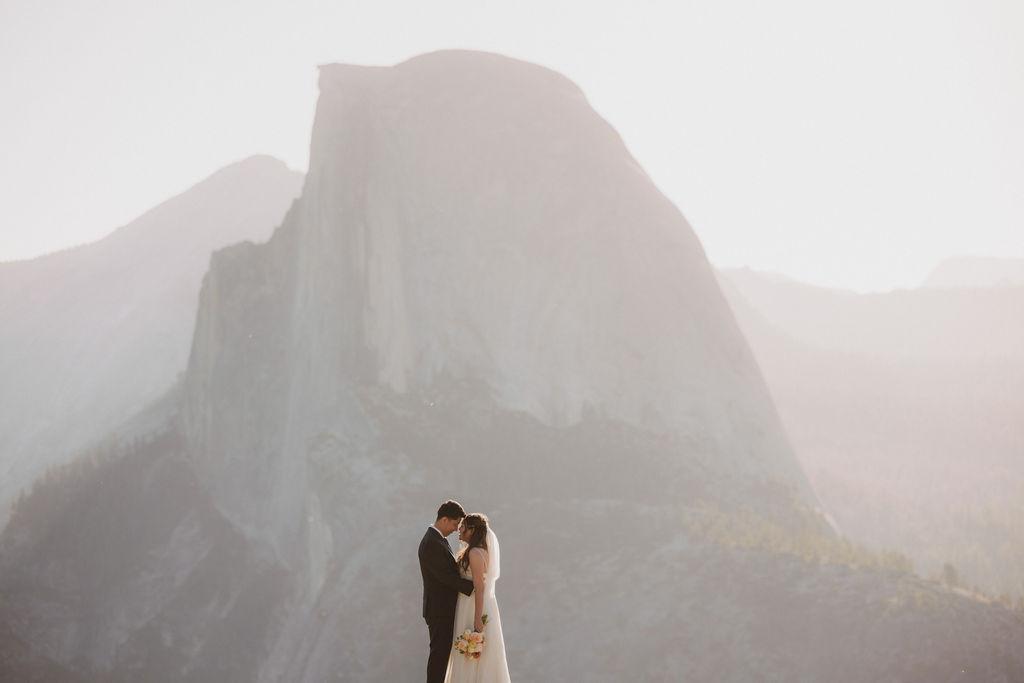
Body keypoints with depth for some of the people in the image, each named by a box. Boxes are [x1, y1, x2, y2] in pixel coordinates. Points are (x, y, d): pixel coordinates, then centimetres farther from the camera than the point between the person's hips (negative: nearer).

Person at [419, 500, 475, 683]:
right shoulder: (431, 544, -21)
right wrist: (475, 587, -19)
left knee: (442, 653, 15)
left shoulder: (439, 539, 12)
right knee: (439, 653, -4)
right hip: (439, 611, -10)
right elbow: (447, 577, -23)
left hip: (444, 608, 10)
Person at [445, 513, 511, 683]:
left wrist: (477, 619, -24)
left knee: (474, 660, -5)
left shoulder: (475, 553, -17)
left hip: (474, 610, -10)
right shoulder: (483, 551, 13)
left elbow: (479, 588, -22)